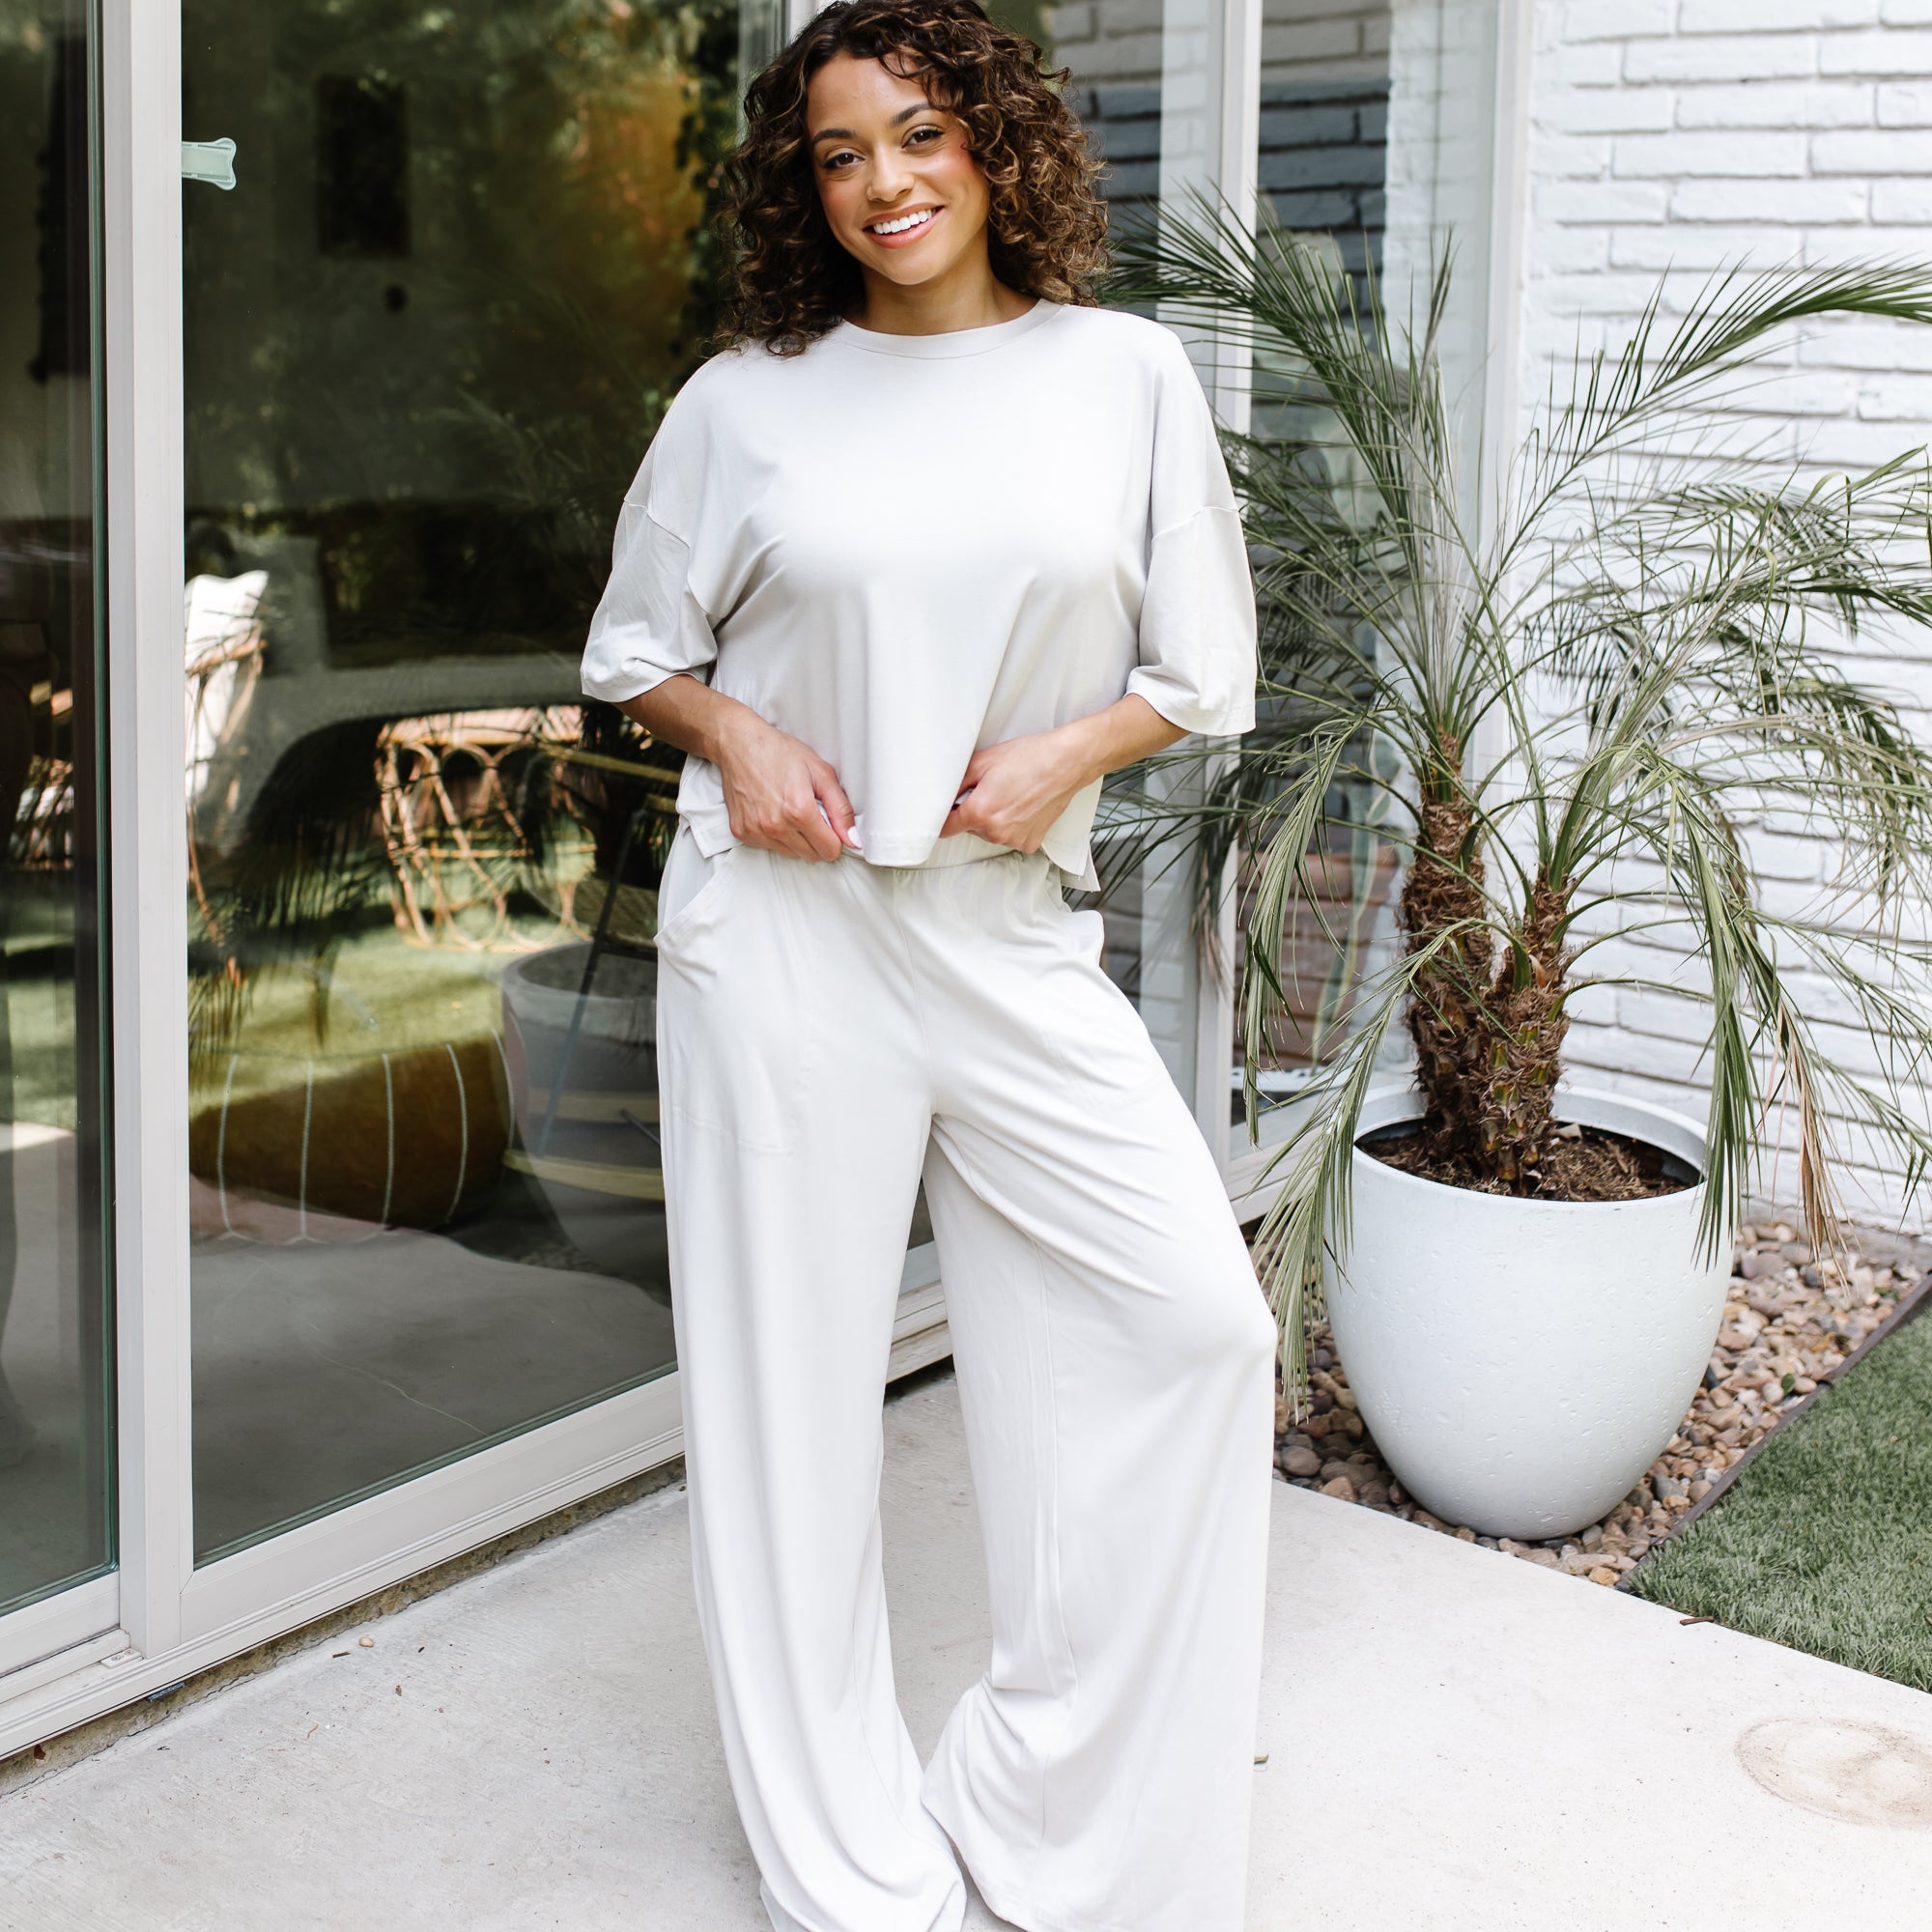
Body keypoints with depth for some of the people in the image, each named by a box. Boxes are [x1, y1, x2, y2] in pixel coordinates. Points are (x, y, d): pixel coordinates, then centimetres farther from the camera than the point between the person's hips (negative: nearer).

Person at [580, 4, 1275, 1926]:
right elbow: (639, 645, 14)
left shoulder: (1125, 373, 4)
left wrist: (1072, 750, -9)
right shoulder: (747, 399, 2)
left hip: (1011, 922, 2)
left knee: (1188, 1313, -4)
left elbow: (1202, 664, 9)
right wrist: (734, 736, -6)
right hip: (781, 918, -1)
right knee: (790, 1356, 3)